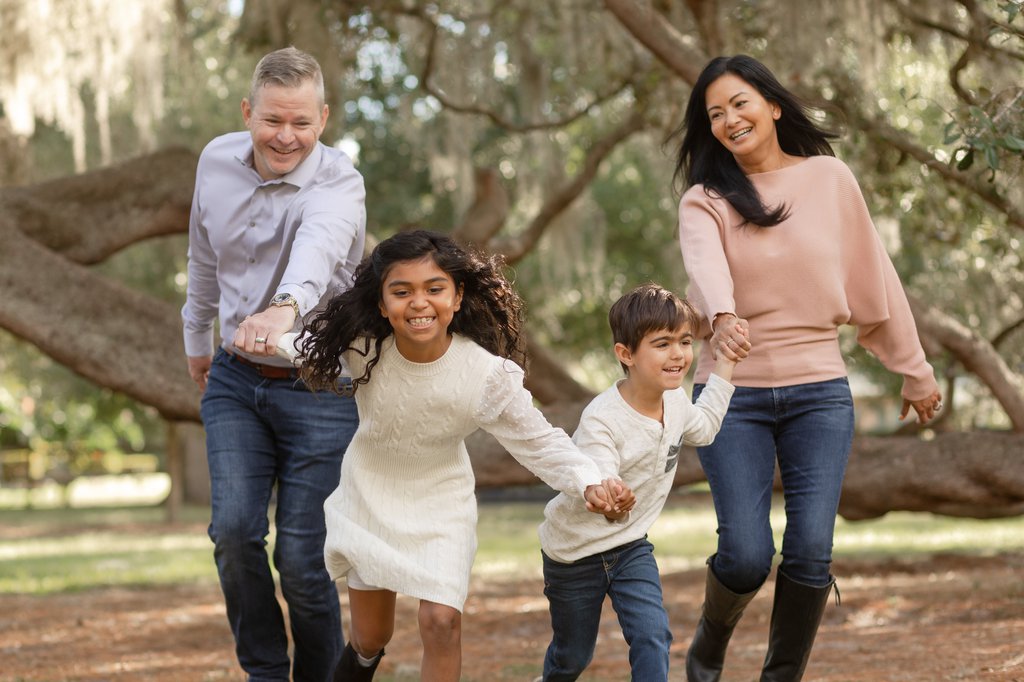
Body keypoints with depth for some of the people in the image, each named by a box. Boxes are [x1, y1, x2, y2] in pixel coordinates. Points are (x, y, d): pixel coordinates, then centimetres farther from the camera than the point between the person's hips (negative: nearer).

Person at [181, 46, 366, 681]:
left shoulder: (337, 182, -19)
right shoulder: (217, 161, -1)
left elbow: (318, 243, -43)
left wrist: (285, 307, -63)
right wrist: (198, 337, 27)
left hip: (321, 387, -4)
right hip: (236, 379, 4)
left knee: (301, 557, -4)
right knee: (235, 529, -12)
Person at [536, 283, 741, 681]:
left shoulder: (675, 401, -8)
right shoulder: (600, 420, -32)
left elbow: (703, 428, 16)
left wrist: (725, 363, 13)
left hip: (631, 547, 5)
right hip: (575, 550, -5)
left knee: (652, 639, -16)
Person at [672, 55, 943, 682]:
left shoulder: (830, 179, 4)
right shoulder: (705, 201, -1)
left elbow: (874, 278, 10)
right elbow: (705, 266, -24)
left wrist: (916, 371, 14)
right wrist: (721, 318, -45)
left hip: (819, 391, 1)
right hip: (734, 393, -1)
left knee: (810, 552, -9)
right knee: (746, 555, -9)